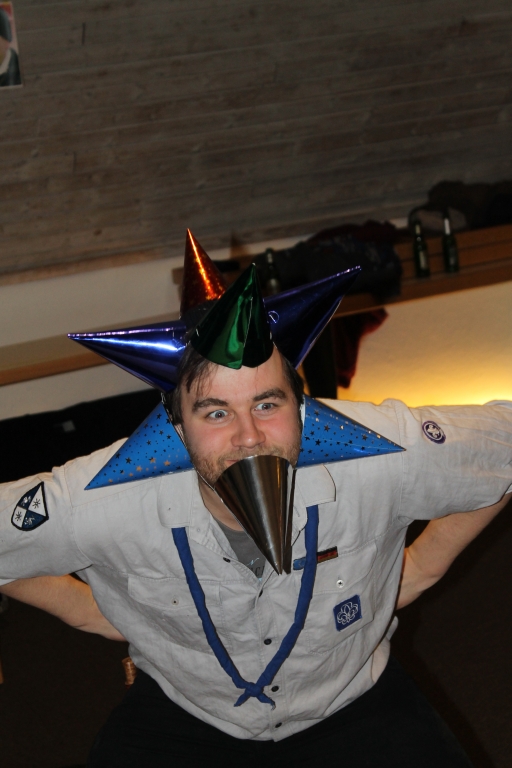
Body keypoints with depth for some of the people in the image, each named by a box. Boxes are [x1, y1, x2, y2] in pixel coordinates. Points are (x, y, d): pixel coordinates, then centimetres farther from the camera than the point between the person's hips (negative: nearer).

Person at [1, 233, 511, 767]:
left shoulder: (382, 456, -29)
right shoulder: (103, 505, -31)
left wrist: (423, 564, -6)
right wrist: (86, 610, -7)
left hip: (352, 702, 2)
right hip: (183, 716, -1)